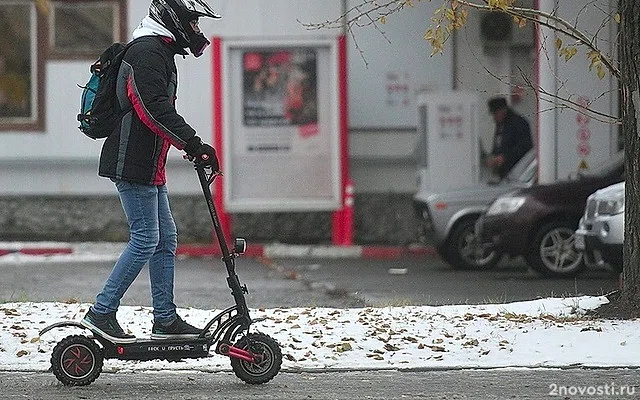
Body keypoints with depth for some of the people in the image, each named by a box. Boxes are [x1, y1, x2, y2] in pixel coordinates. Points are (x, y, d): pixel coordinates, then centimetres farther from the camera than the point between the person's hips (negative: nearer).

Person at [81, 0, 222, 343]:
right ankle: (101, 313, -7)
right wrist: (193, 144, -26)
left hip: (149, 168, 11)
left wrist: (192, 146, 18)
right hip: (133, 165, -11)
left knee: (165, 239, 11)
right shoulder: (147, 52, -14)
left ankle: (165, 320, 15)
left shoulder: (160, 53, 20)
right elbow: (154, 110, -25)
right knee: (146, 239, -10)